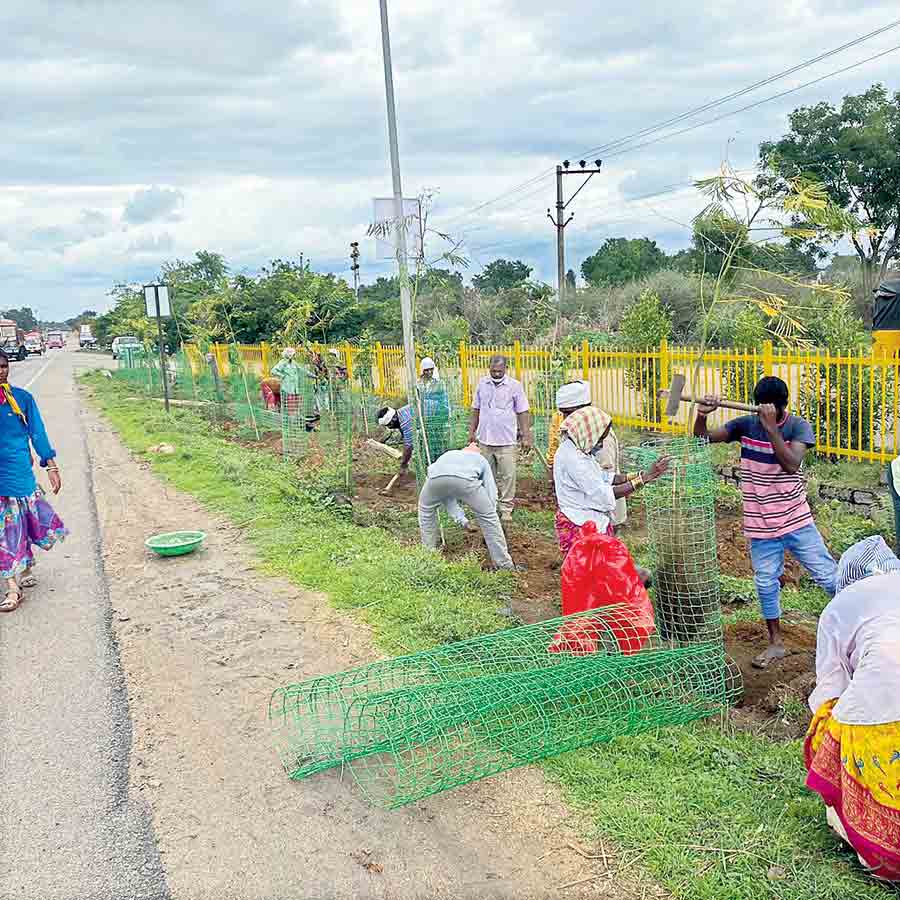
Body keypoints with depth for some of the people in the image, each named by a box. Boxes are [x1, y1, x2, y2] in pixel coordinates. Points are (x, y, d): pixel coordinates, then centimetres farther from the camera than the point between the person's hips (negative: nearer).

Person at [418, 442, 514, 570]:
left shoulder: (448, 455, 46)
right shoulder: (481, 460, 39)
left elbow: (446, 496, 42)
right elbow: (491, 492, 30)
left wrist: (461, 519, 41)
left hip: (436, 477, 2)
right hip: (465, 478, -2)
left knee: (426, 509, 34)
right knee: (488, 516, 18)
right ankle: (505, 564, 21)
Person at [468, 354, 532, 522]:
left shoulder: (514, 386, -3)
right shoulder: (482, 383, 6)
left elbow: (522, 412, -2)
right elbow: (476, 409, 14)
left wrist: (526, 436, -5)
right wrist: (472, 431, 11)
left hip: (506, 441, -3)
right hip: (485, 439, 3)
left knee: (508, 476, -3)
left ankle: (506, 509, 6)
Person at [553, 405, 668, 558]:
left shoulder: (578, 449, 5)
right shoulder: (572, 458, -26)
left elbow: (602, 476, 11)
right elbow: (604, 494, -27)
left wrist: (637, 475, -1)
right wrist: (644, 478, -26)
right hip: (579, 527, -10)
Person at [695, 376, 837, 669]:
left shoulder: (798, 426, -10)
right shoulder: (745, 425, -3)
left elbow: (791, 464, -27)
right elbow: (702, 439, -7)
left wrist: (771, 427, -34)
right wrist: (701, 416, -27)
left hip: (797, 521, -2)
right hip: (761, 525, 2)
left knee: (828, 575, 5)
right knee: (766, 583, 10)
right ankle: (776, 642, 26)